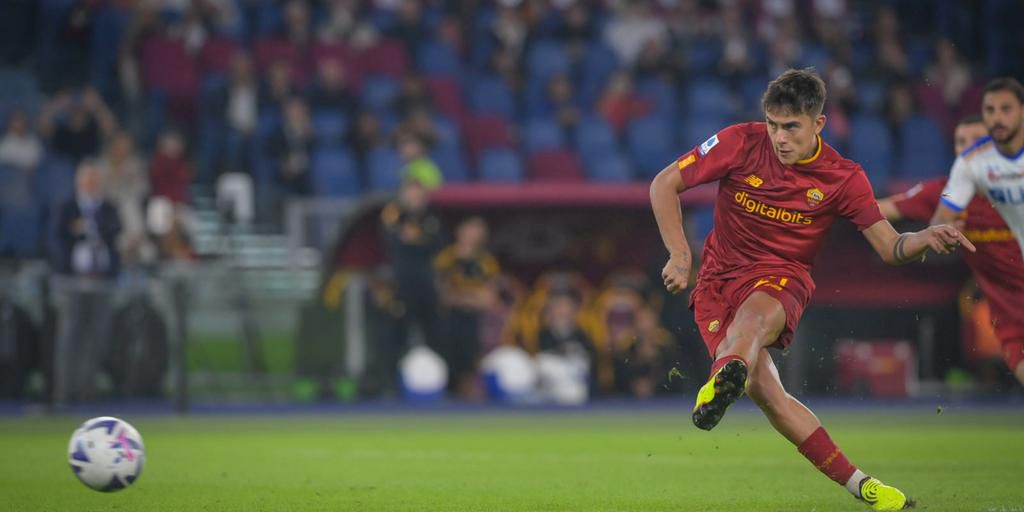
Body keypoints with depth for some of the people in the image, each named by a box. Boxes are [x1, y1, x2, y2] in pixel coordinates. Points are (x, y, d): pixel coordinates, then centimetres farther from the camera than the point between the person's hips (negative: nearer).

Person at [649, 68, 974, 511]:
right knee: (760, 387, -21)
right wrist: (680, 255, -7)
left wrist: (928, 239, -22)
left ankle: (723, 380, -73)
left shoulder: (843, 177, -2)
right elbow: (664, 184, 0)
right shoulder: (740, 143, -5)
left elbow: (890, 248, 0)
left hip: (781, 275, -1)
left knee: (757, 313, -40)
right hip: (718, 276, 1)